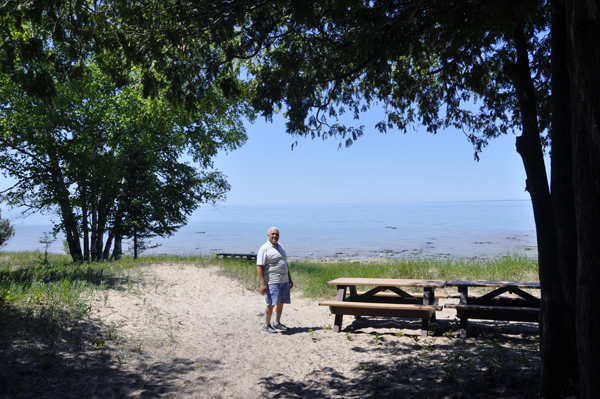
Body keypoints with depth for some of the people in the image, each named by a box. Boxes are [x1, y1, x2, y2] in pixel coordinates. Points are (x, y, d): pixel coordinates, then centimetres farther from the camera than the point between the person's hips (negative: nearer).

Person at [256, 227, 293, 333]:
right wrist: (263, 283, -19)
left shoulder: (280, 247, 17)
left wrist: (290, 279, 21)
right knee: (271, 304, -6)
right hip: (272, 282, -7)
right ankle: (266, 325, 10)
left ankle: (277, 323, 28)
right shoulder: (264, 248, -8)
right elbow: (259, 266, -14)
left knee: (281, 303, 12)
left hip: (284, 281, 7)